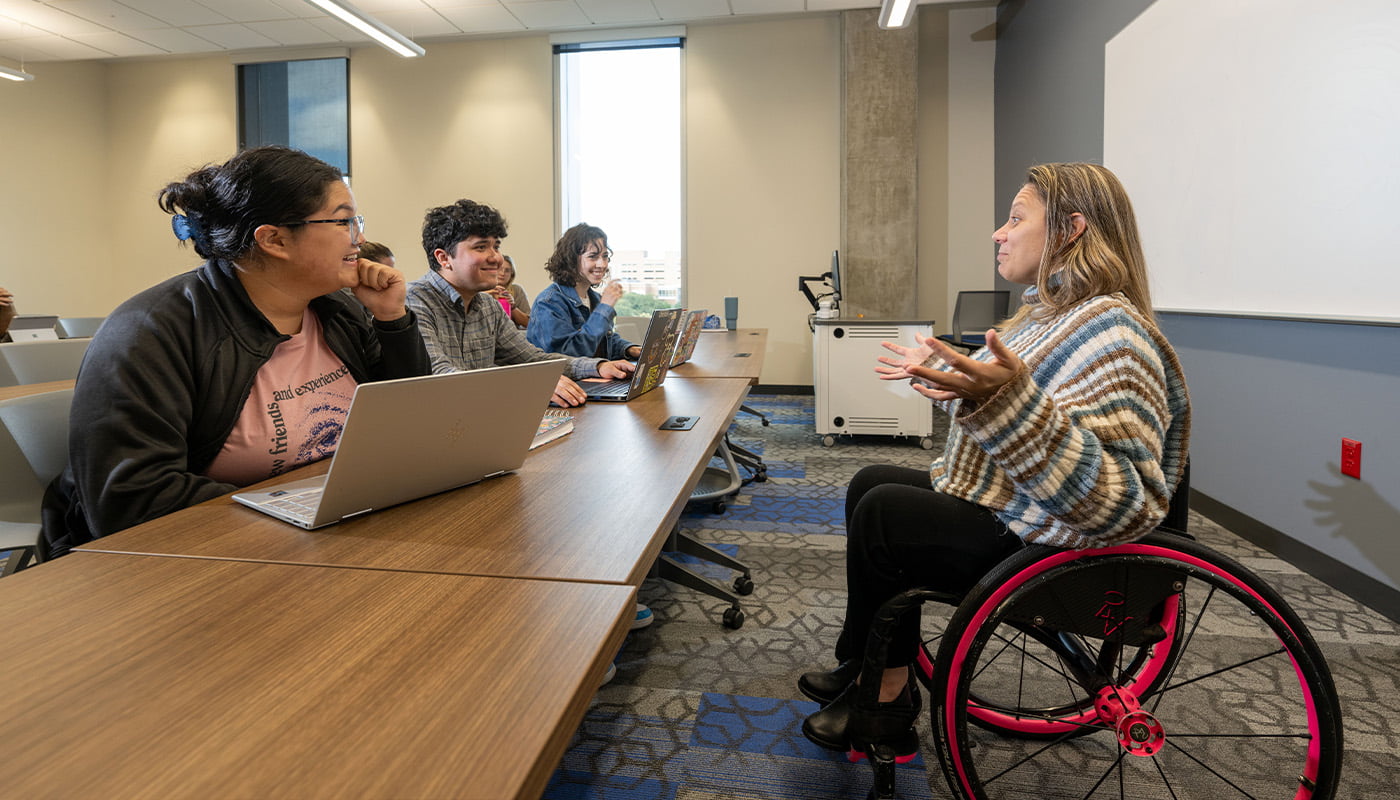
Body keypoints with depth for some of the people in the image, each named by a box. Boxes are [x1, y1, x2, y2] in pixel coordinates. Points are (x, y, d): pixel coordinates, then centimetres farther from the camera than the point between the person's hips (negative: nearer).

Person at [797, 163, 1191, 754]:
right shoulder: (1054, 311, 9)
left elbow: (1123, 504, -35)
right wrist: (940, 371, 25)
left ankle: (872, 682, 11)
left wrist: (1008, 399, -44)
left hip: (1037, 546, -11)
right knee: (869, 484, 10)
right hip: (996, 505, 11)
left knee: (879, 511, -14)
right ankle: (888, 683, 12)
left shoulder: (1110, 330, -25)